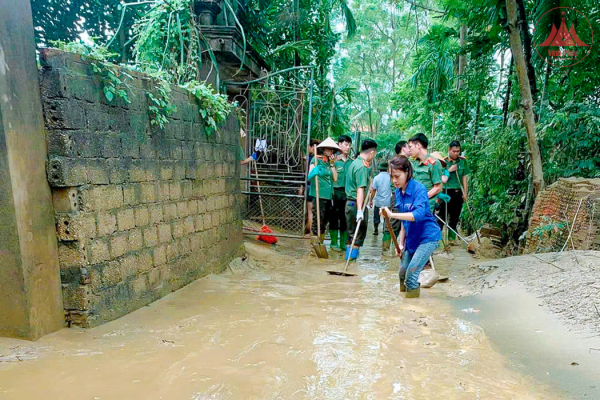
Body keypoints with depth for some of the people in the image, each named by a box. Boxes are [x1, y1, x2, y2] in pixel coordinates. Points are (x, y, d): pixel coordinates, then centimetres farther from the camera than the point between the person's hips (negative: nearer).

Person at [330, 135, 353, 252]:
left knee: (345, 218, 9)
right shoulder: (334, 160, -5)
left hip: (348, 192, 4)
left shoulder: (351, 162, 9)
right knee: (334, 217, 5)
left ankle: (343, 243, 20)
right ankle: (334, 243, 16)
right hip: (336, 191, -4)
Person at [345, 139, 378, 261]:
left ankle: (348, 258, 22)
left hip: (349, 202, 9)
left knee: (352, 233, 16)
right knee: (359, 233, 4)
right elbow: (360, 190, -25)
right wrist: (360, 210, -29)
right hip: (357, 204, -9)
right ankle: (352, 256, 10)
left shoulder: (354, 163, 13)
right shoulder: (362, 167, -17)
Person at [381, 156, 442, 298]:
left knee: (411, 273, -14)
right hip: (411, 238, 7)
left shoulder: (419, 189, -20)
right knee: (402, 273, 11)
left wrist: (392, 214, -40)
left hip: (428, 237, -7)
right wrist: (401, 243, 9)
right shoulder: (398, 191, 2)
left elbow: (418, 214, -35)